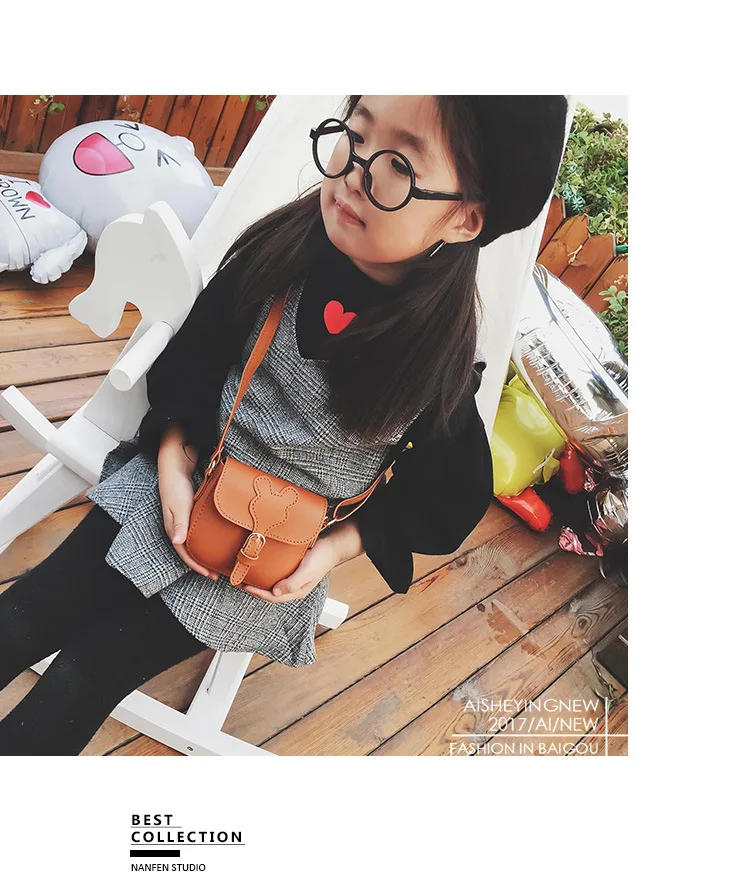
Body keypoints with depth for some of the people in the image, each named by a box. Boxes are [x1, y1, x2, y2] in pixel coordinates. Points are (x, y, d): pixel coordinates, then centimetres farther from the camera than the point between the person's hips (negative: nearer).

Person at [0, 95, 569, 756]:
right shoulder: (281, 249, -12)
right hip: (181, 481, 3)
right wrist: (174, 465, -11)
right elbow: (190, 363, 0)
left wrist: (336, 548, -11)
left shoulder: (442, 358, -19)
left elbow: (451, 499, -4)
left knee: (87, 673, -1)